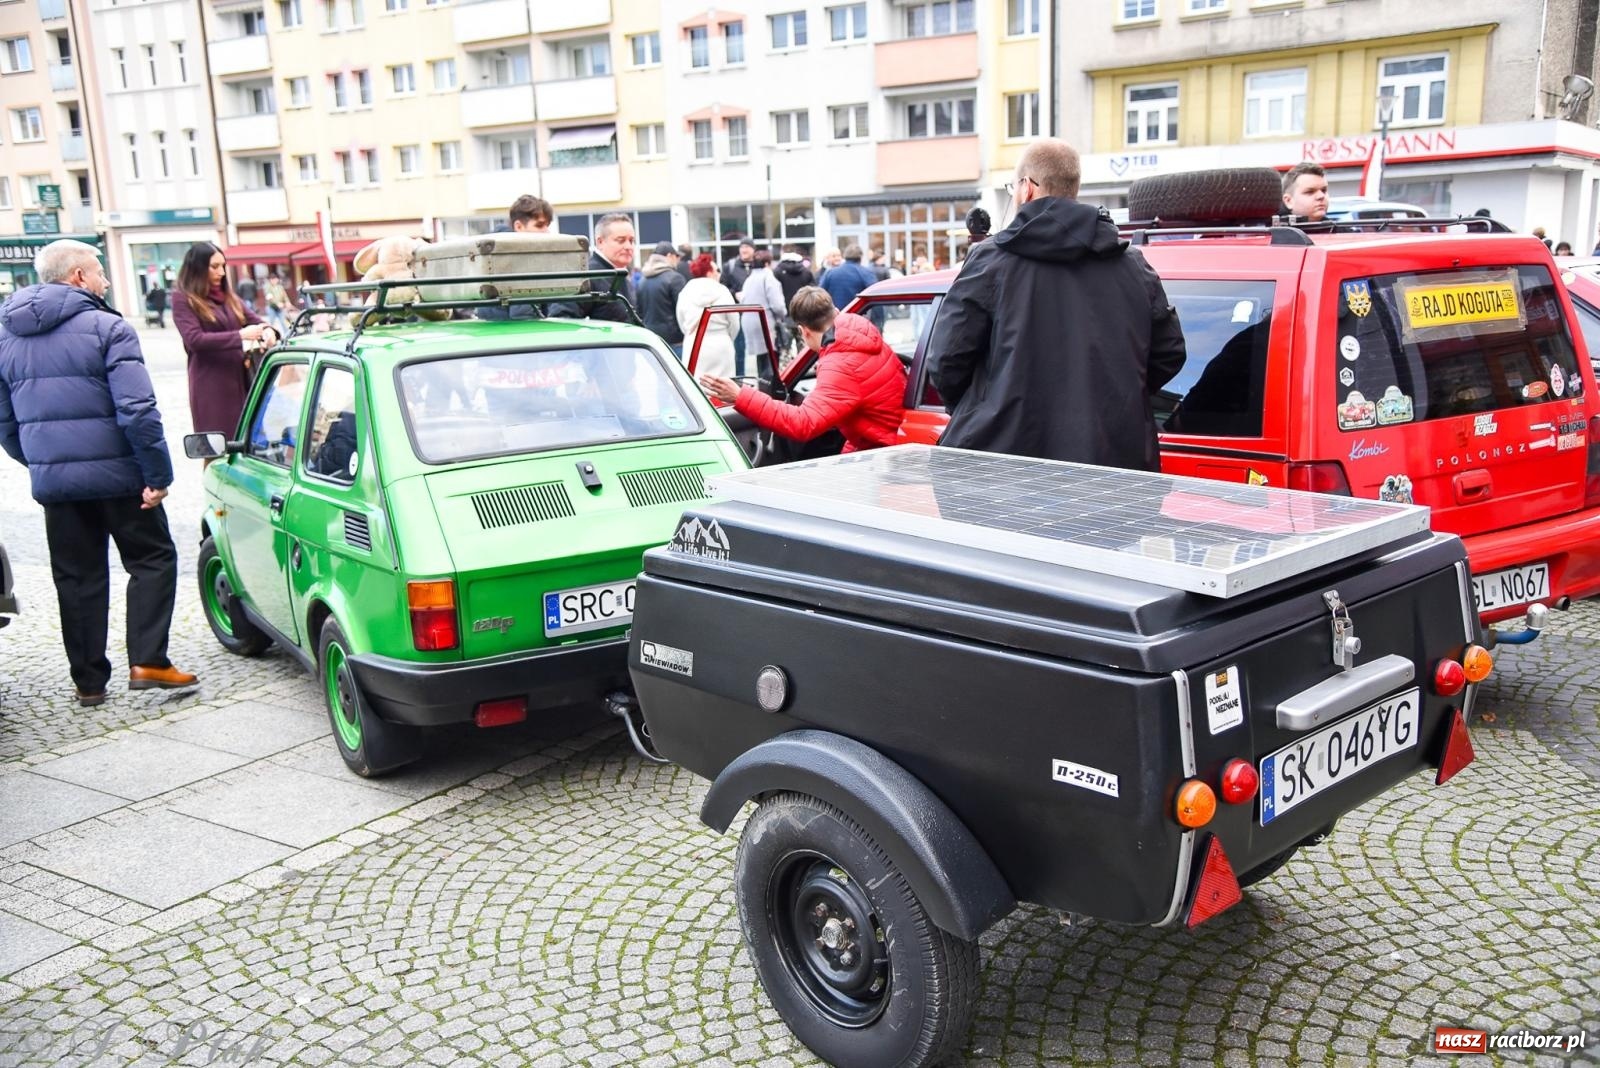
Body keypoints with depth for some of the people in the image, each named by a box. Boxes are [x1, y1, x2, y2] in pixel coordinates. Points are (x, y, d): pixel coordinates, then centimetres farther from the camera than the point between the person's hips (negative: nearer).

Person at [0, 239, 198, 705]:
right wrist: (159, 474, -15)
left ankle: (88, 680, 17)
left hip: (53, 480, 6)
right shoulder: (106, 327, -10)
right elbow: (137, 410, -18)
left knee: (76, 577, 12)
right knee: (152, 560, 8)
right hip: (116, 474, -5)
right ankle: (147, 661, -2)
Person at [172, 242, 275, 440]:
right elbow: (195, 340, -14)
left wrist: (267, 330, -11)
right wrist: (240, 335, -21)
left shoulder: (228, 296, 17)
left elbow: (254, 320, 15)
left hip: (241, 380, 6)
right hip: (211, 386, -6)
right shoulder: (183, 300, -3)